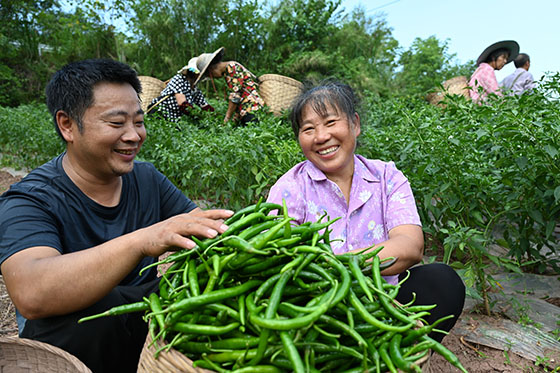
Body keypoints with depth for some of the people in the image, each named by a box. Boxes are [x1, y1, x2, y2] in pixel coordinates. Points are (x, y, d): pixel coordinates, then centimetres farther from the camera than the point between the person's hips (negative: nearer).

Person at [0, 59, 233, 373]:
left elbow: (204, 230, -2)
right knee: (93, 311, -35)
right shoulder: (28, 202, -15)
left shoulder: (148, 179, 2)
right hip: (70, 342, -3)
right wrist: (141, 241, -45)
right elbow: (31, 296, -33)